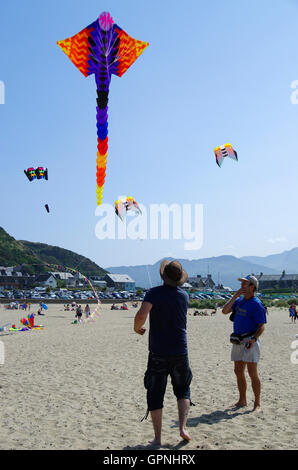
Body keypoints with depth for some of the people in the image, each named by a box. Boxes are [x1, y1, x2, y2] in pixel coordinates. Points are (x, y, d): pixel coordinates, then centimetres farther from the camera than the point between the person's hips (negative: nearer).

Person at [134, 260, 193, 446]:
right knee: (183, 390, 21)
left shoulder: (154, 293, -11)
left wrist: (137, 327, -5)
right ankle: (183, 427, 10)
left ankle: (158, 438, 12)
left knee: (155, 394, 8)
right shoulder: (184, 296, 1)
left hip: (158, 352, -2)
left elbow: (142, 314, -26)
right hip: (180, 351, 3)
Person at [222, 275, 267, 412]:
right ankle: (242, 401, 26)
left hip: (250, 341, -8)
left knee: (252, 373, -7)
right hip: (238, 341, 8)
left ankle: (257, 404, 3)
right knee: (238, 372, 14)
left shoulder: (256, 304, -11)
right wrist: (235, 296, -2)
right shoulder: (239, 301, 12)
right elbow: (224, 311, 4)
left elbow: (261, 326, -14)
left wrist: (254, 339, -29)